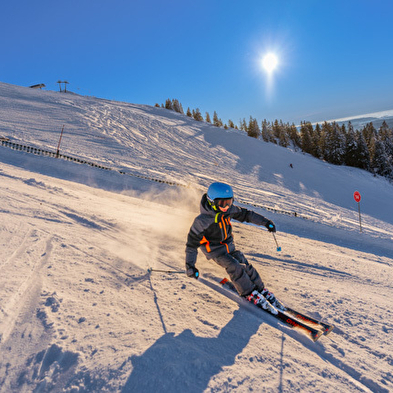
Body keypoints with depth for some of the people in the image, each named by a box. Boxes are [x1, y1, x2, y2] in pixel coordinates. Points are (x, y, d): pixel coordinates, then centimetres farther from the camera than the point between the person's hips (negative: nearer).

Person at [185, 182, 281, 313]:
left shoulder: (229, 210, -13)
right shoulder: (202, 221, -30)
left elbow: (245, 214, 3)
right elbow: (192, 242, -24)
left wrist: (265, 222, 0)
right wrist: (190, 265, -29)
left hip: (229, 246, 5)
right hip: (214, 251, -5)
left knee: (245, 265, -4)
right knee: (235, 267, -21)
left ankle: (262, 291, 15)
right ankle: (249, 294, -1)